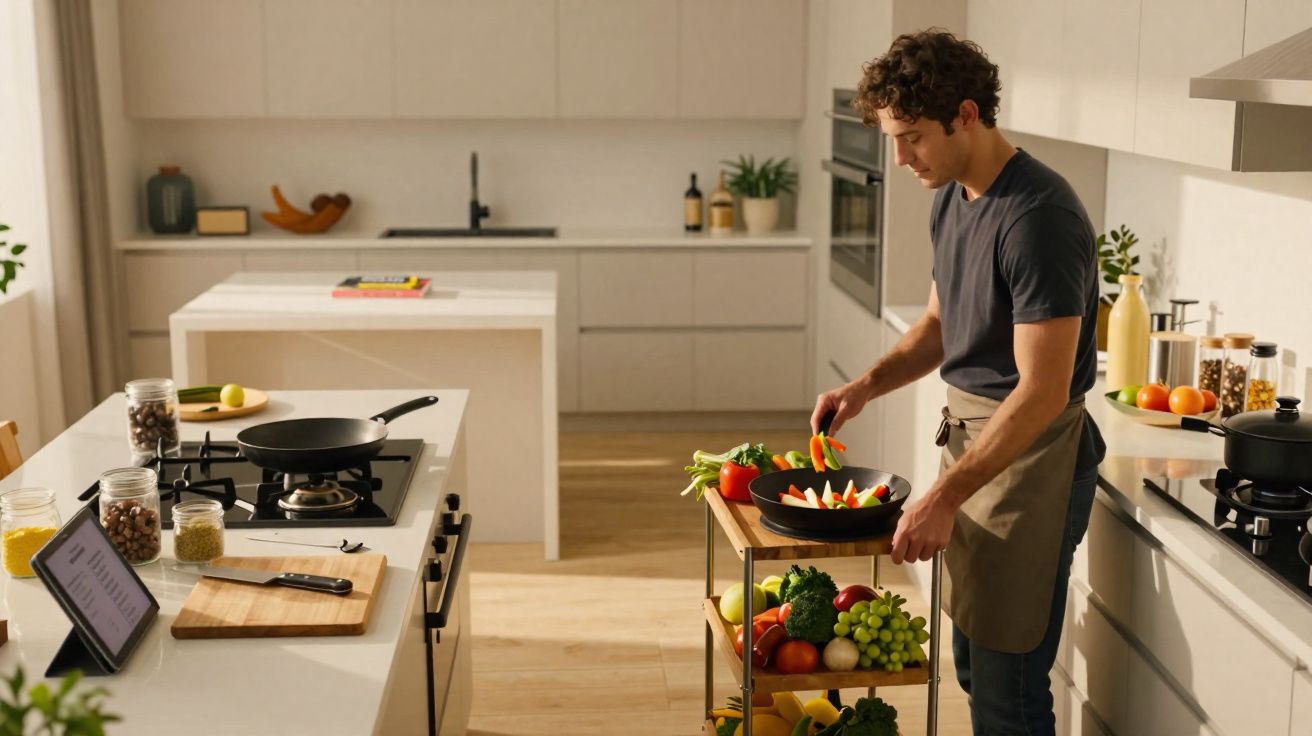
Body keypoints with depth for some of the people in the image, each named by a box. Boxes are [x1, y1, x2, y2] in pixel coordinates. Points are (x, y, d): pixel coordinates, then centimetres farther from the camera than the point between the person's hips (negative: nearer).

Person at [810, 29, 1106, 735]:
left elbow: (1043, 390, -25)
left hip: (1030, 453, -9)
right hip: (970, 437, 9)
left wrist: (944, 497, -27)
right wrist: (866, 385, 3)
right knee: (972, 664, 19)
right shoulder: (950, 199, 6)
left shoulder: (1039, 215, -22)